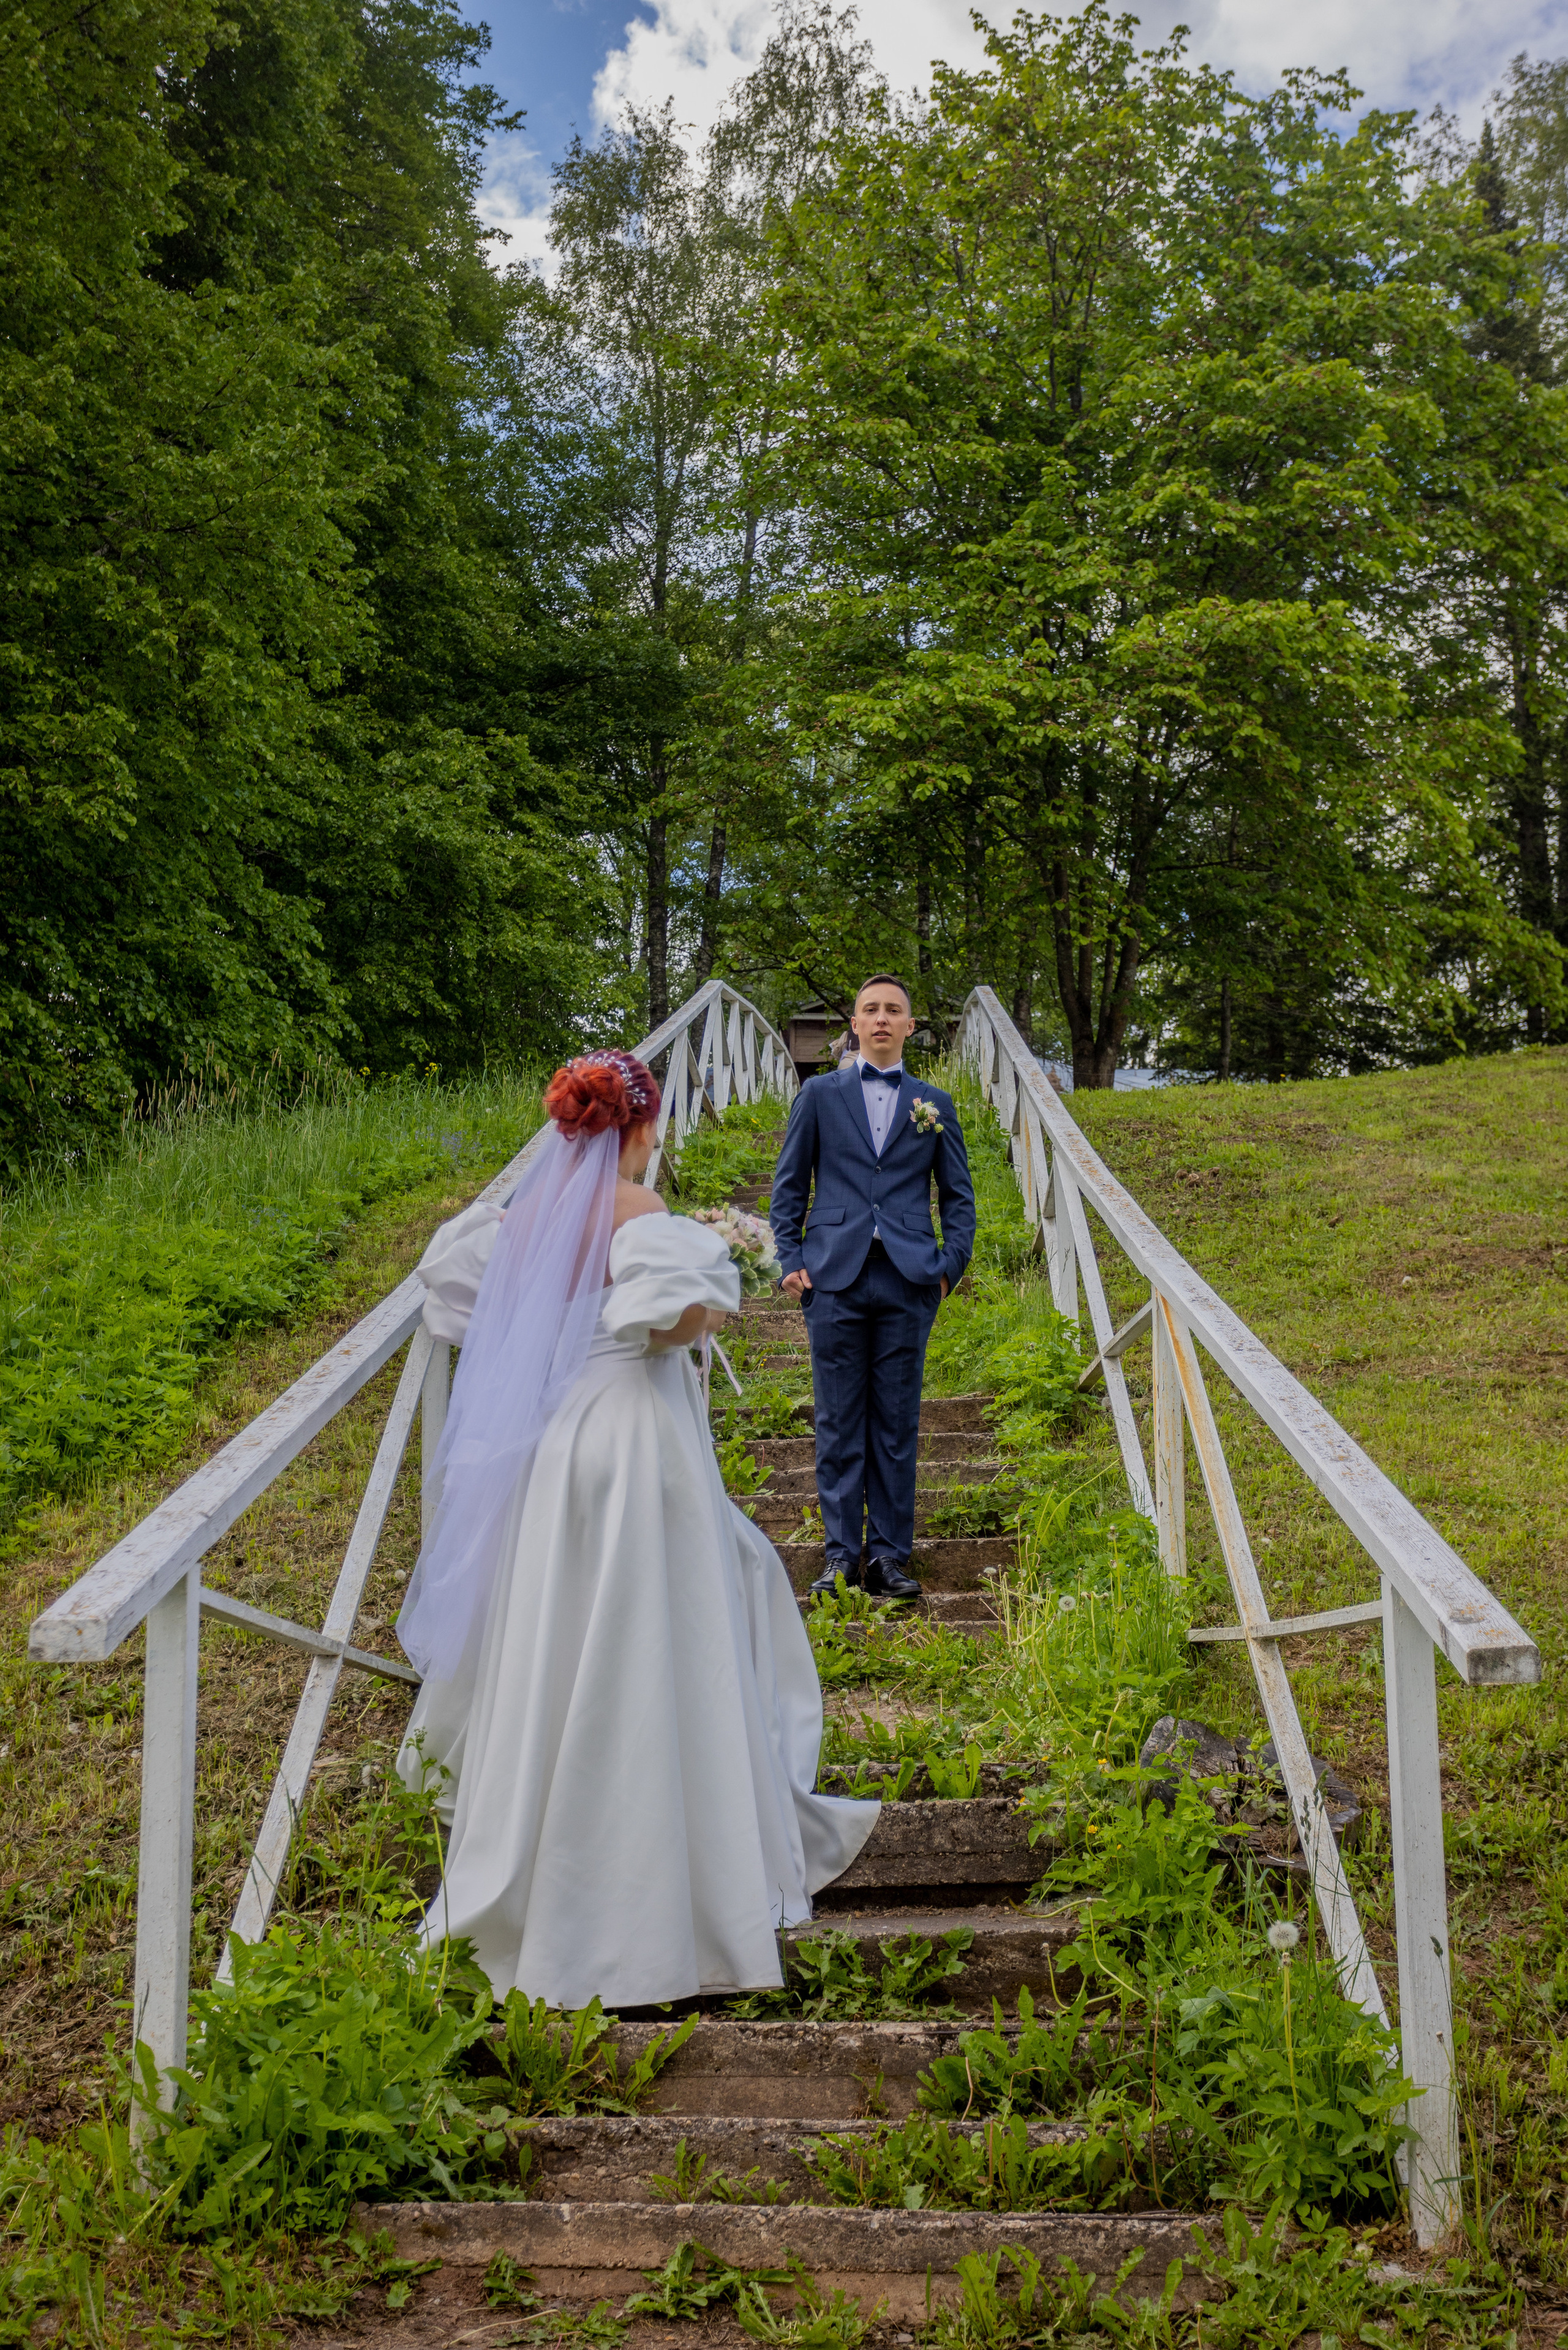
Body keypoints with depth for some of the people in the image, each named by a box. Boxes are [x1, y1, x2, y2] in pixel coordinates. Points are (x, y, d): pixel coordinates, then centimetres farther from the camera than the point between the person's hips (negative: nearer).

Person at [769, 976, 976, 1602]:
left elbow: (958, 1194, 15)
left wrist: (951, 1264, 2)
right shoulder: (819, 1094, 11)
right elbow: (789, 1185, 10)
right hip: (834, 1276, -1)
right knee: (839, 1423, 1)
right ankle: (842, 1556, 7)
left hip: (906, 1282, 1)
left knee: (897, 1425, 3)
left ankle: (890, 1557, 9)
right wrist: (789, 1260, 0)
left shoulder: (935, 1104, 13)